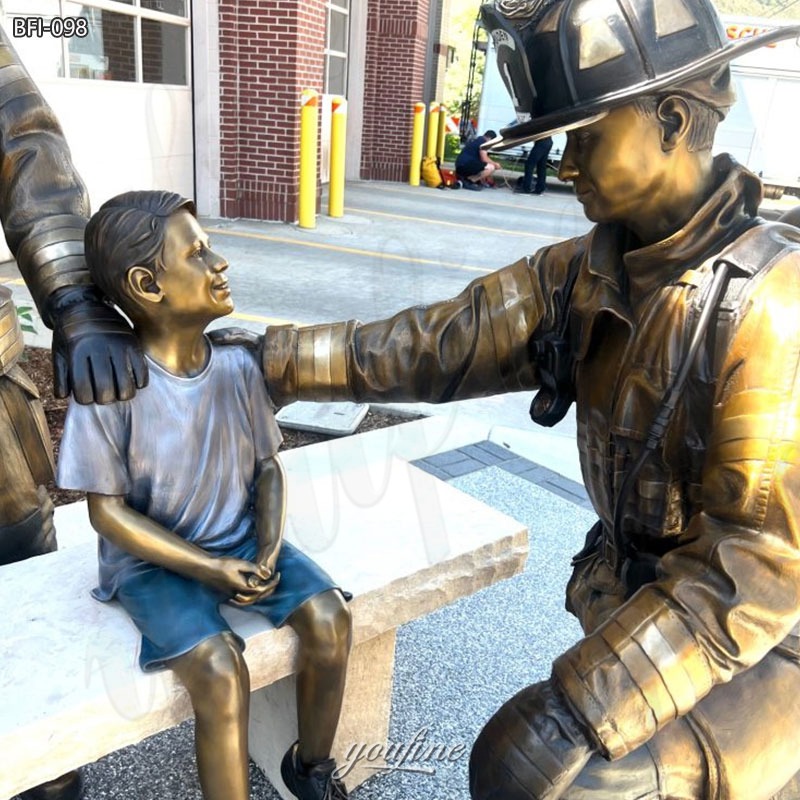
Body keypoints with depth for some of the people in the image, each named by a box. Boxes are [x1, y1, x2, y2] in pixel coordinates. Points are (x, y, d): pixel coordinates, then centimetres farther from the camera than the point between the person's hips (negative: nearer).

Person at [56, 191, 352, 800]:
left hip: (241, 542, 4)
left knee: (330, 618, -13)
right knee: (219, 668, -25)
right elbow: (108, 509, -14)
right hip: (155, 561, -4)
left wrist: (267, 550, -13)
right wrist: (209, 570, -19)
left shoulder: (238, 367, -6)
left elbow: (267, 466, 3)